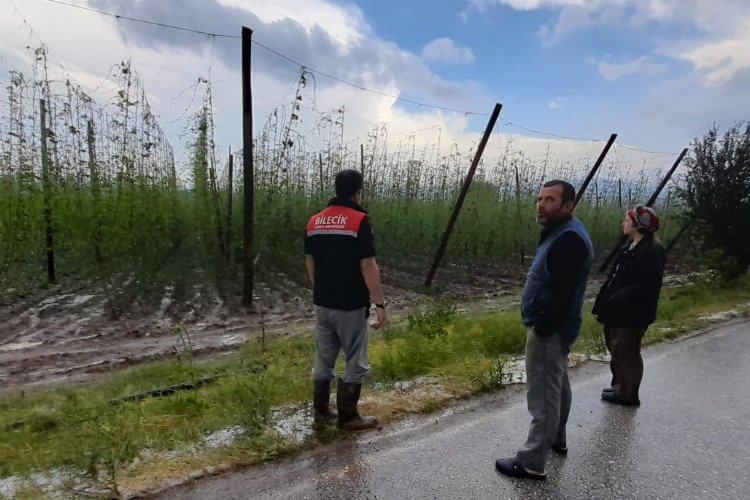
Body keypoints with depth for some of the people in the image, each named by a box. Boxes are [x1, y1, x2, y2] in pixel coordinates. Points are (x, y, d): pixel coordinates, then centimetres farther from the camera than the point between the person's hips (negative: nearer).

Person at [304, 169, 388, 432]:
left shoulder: (314, 221, 6)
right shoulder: (359, 220, -14)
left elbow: (310, 263, 12)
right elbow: (368, 266, -18)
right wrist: (380, 303, -12)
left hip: (322, 303, 6)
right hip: (351, 305, -6)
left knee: (323, 359, 17)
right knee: (356, 363, 8)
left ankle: (321, 412, 28)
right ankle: (348, 417, 17)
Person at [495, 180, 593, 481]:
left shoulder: (569, 240, -23)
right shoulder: (563, 233, 12)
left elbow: (562, 293, -29)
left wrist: (541, 328, -21)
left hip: (550, 330, -11)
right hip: (553, 327, 11)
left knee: (543, 395, -2)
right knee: (556, 386, 23)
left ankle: (532, 463, 9)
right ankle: (556, 440, 42)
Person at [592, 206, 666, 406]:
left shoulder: (653, 250, -18)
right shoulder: (631, 247, 11)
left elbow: (645, 285, -25)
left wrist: (615, 300, -22)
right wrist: (604, 303, 6)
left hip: (632, 314, -9)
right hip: (617, 311, 9)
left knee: (626, 352, 4)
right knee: (617, 349, 19)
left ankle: (627, 394, 21)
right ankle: (619, 387, 35)